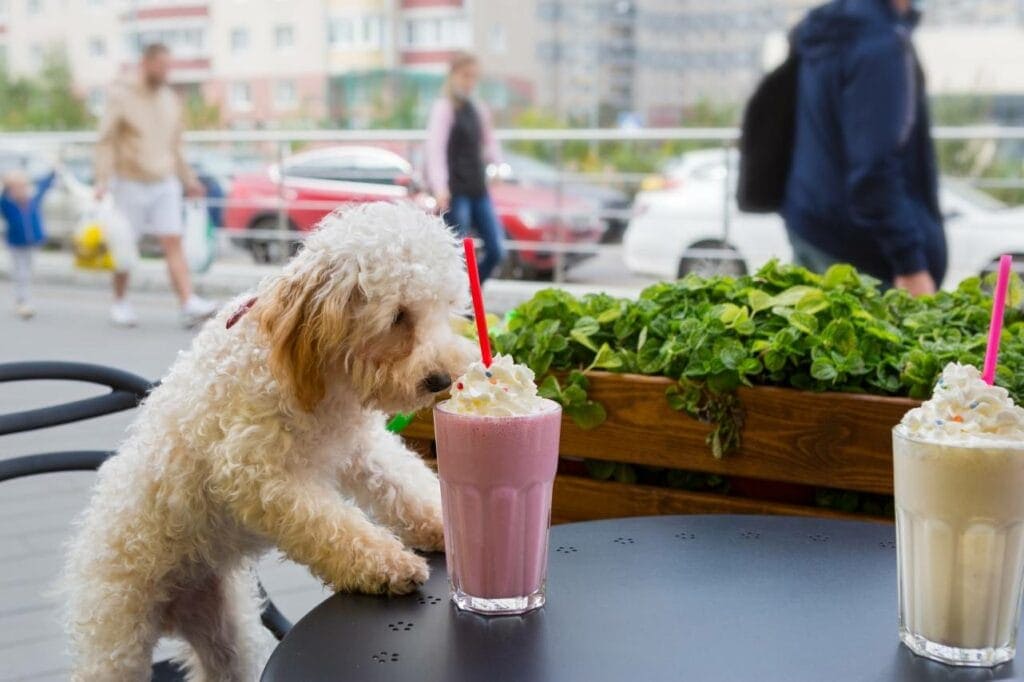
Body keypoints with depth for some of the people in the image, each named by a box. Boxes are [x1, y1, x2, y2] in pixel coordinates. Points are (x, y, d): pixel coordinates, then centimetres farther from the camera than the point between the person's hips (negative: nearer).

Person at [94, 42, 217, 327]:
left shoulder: (170, 99, 11)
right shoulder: (121, 96, -3)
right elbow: (106, 141, -7)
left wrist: (188, 179, 21)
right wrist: (102, 180, -16)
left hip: (165, 184, 3)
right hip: (130, 183, -3)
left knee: (173, 244, -8)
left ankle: (189, 304, -18)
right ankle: (120, 303, 21)